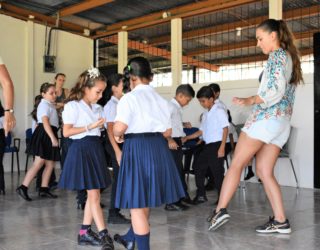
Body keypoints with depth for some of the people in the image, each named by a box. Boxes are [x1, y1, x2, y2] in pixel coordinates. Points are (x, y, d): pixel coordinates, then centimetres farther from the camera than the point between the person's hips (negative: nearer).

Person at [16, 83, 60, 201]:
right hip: (44, 136, -10)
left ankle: (44, 189, 16)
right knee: (38, 164, -11)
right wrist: (53, 138, -33)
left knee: (50, 164, 10)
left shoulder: (49, 105, 19)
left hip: (48, 136, 10)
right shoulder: (45, 105, -11)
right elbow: (45, 122, -25)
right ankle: (23, 187, -9)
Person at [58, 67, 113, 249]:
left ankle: (85, 232, 19)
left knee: (92, 194, 9)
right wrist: (91, 126, -17)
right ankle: (104, 235, 0)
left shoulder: (98, 108, 13)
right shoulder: (73, 105, -8)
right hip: (81, 149, -7)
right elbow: (67, 132, -14)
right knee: (94, 195, -5)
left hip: (96, 148, 8)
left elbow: (100, 129, 10)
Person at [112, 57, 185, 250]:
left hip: (137, 147, -7)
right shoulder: (161, 99, 12)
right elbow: (167, 132, 10)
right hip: (159, 148, 7)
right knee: (144, 199, 22)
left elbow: (119, 128, -17)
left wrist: (118, 134, 5)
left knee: (137, 202, 4)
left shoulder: (129, 98, -6)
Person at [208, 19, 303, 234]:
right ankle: (281, 221, 0)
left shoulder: (277, 55, -5)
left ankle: (221, 209, -9)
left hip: (267, 117, -9)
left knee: (237, 164, -5)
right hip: (283, 121, 9)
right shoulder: (291, 57, 23)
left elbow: (276, 89, -19)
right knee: (264, 171, 5)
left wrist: (251, 100, -17)